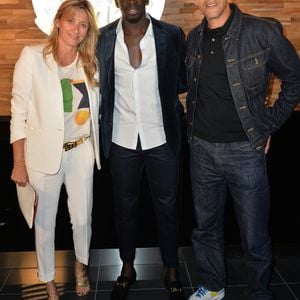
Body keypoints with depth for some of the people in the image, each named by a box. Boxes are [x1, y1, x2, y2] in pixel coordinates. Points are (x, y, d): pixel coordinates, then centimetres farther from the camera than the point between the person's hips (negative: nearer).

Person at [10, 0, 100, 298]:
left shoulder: (90, 62, 3)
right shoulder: (32, 56, -9)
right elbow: (19, 112, -8)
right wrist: (19, 163, -8)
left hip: (82, 152, 3)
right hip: (45, 153, -3)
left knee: (82, 218, 12)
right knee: (45, 222, 10)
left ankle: (81, 264, 42)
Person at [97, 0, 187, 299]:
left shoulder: (172, 35, -6)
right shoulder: (102, 38, -2)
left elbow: (185, 80, 5)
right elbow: (97, 83, 7)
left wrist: (160, 88, -9)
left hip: (161, 138, -1)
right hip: (121, 140, 1)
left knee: (166, 207, 12)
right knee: (125, 207, 16)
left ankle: (171, 271, 32)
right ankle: (127, 268, 37)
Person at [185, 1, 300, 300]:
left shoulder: (263, 32, -11)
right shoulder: (194, 38, 4)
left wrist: (269, 126, -4)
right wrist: (193, 126, 12)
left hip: (245, 150, -4)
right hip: (201, 150, 5)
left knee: (254, 237, 7)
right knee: (206, 227, 18)